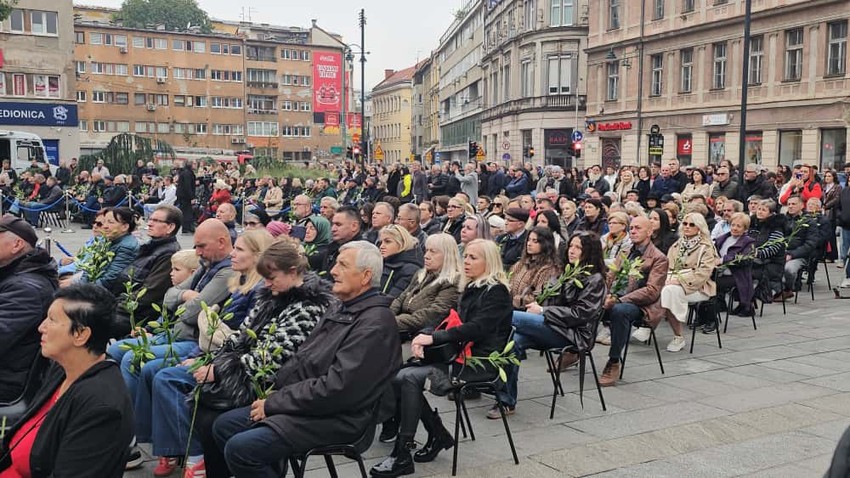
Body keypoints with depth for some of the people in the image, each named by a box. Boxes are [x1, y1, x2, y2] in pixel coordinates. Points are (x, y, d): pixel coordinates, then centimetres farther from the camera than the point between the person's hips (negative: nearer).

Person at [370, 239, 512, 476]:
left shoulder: (496, 292, -8)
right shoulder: (471, 289, 17)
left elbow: (475, 329, -19)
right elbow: (454, 323, 15)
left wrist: (433, 338, -20)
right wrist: (425, 335, -5)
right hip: (461, 356, 8)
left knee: (409, 378, -24)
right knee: (401, 376, -13)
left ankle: (402, 456, -21)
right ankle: (438, 435, 1)